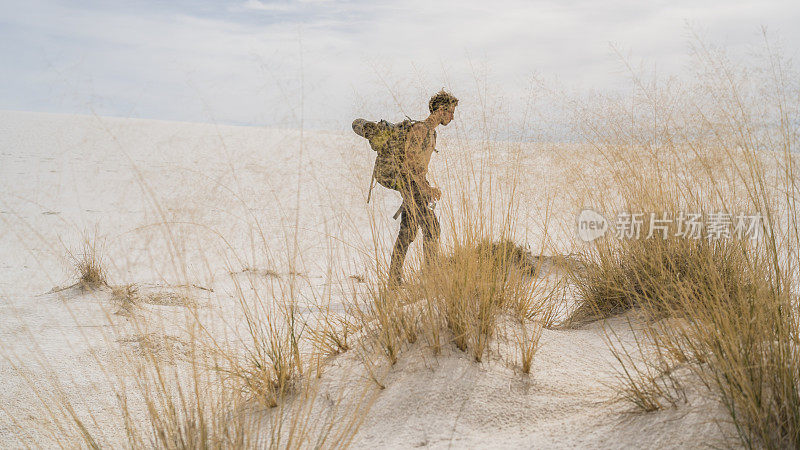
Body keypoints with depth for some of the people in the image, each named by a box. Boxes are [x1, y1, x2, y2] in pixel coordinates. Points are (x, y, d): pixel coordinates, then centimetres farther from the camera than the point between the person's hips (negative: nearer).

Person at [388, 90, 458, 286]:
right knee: (431, 228, -11)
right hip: (410, 184, -10)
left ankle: (394, 279, 13)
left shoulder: (432, 133, 18)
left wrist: (427, 189, 23)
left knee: (407, 233, 9)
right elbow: (410, 161, -21)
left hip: (418, 184, 10)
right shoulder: (419, 129, -14)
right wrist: (427, 188, -22)